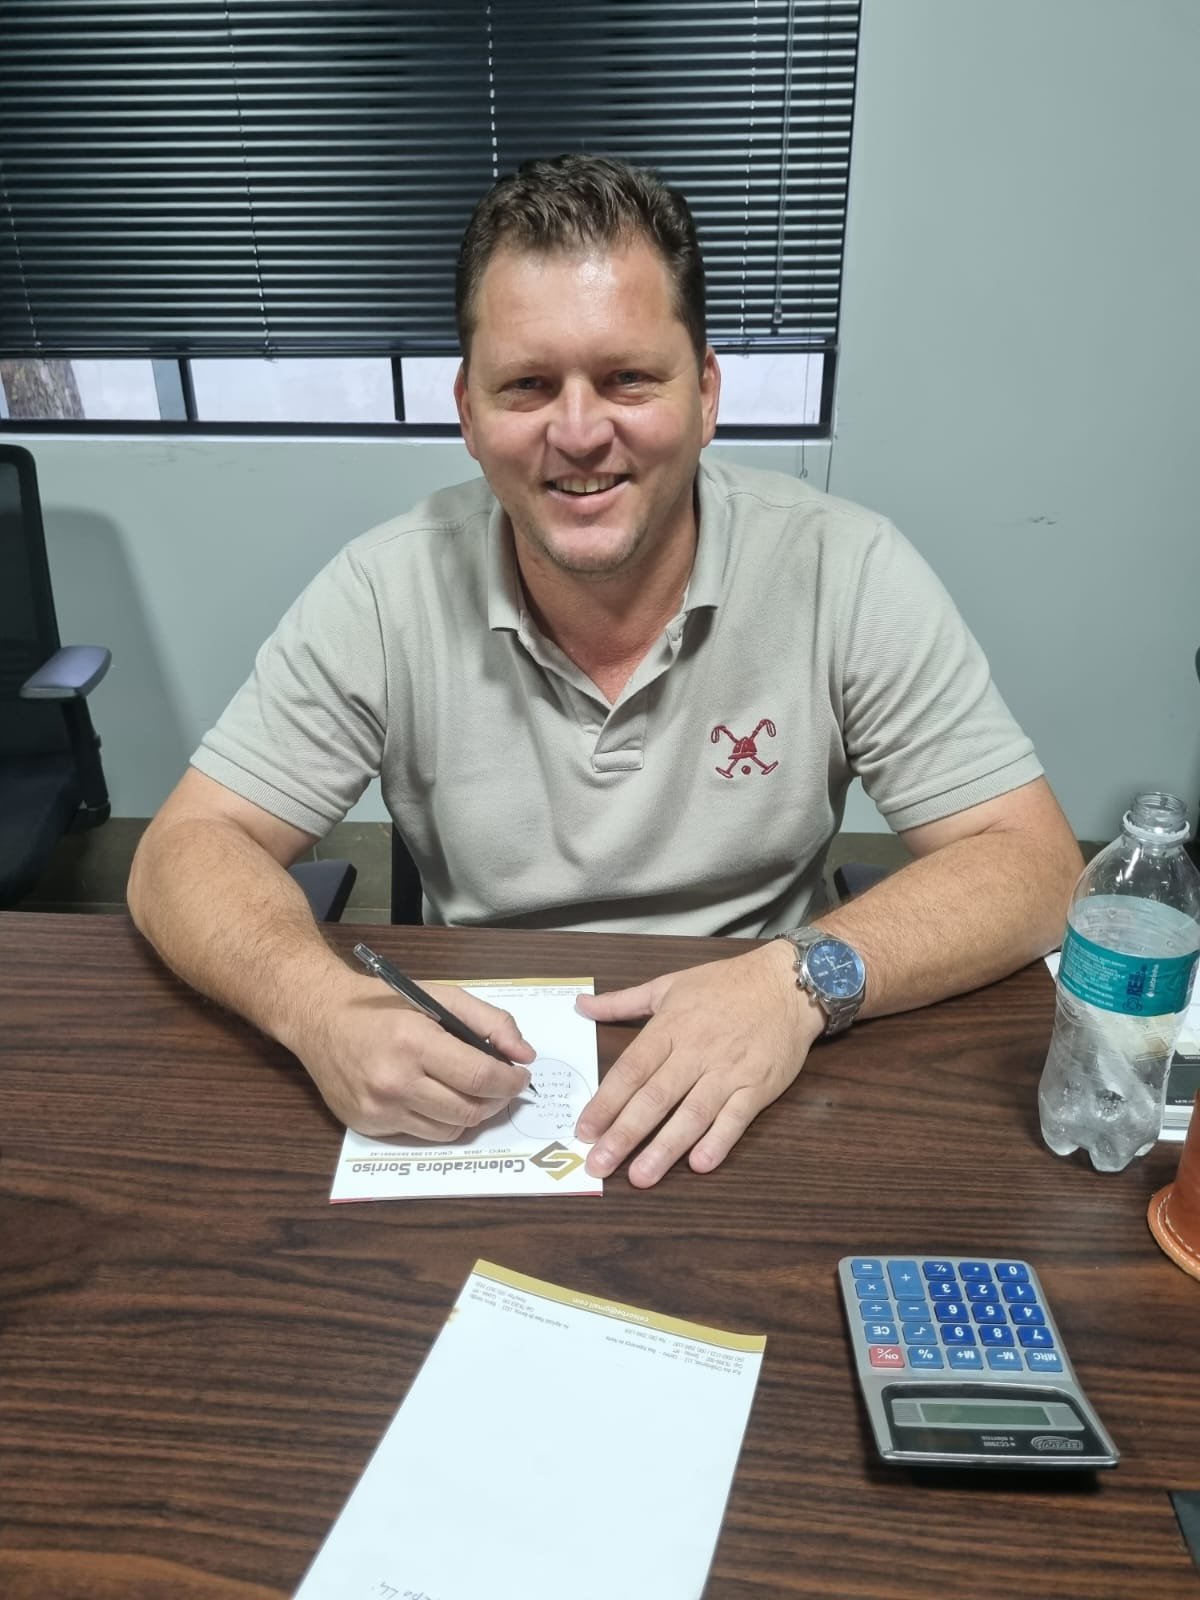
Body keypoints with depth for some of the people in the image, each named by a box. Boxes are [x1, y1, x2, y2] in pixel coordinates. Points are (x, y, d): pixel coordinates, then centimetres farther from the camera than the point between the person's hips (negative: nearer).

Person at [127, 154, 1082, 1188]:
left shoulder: (844, 573, -12)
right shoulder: (387, 594, -12)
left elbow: (1033, 866, -11)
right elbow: (186, 852, -10)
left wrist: (805, 977, -30)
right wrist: (325, 1005, -31)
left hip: (757, 1105, -1)